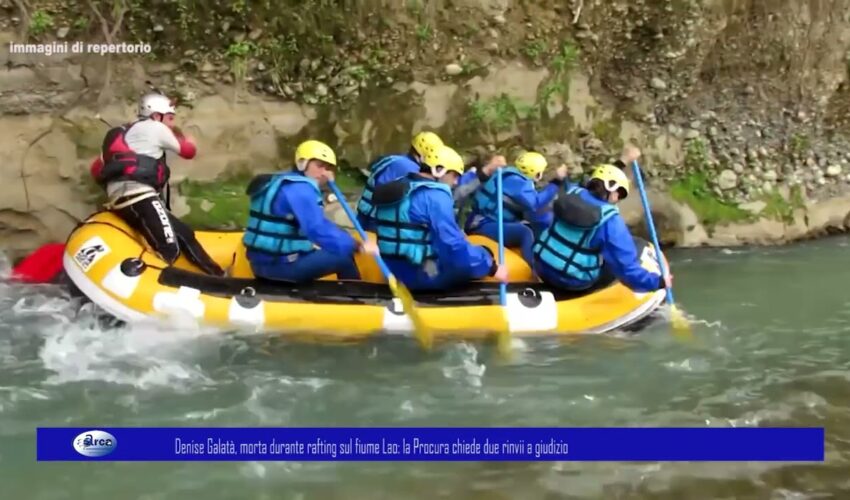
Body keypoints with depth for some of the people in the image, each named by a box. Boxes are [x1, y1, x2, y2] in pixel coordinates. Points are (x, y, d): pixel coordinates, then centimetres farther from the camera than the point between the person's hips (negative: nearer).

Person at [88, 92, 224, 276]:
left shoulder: (124, 133, 32)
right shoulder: (155, 128, 8)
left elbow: (96, 169, 27)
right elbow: (188, 150, 19)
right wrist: (182, 137, 39)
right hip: (138, 196, -9)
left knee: (184, 234, 12)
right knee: (169, 250, -19)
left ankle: (219, 277, 14)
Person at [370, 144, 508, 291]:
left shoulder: (400, 188, 10)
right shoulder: (435, 195, -16)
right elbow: (454, 246, -21)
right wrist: (492, 268, -14)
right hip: (424, 276, -9)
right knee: (482, 254, 5)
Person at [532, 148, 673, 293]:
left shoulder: (572, 192, 0)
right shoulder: (610, 220, -16)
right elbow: (626, 268, -19)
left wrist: (622, 163, 33)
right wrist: (659, 282, -10)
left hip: (542, 269, 6)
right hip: (572, 281, -5)